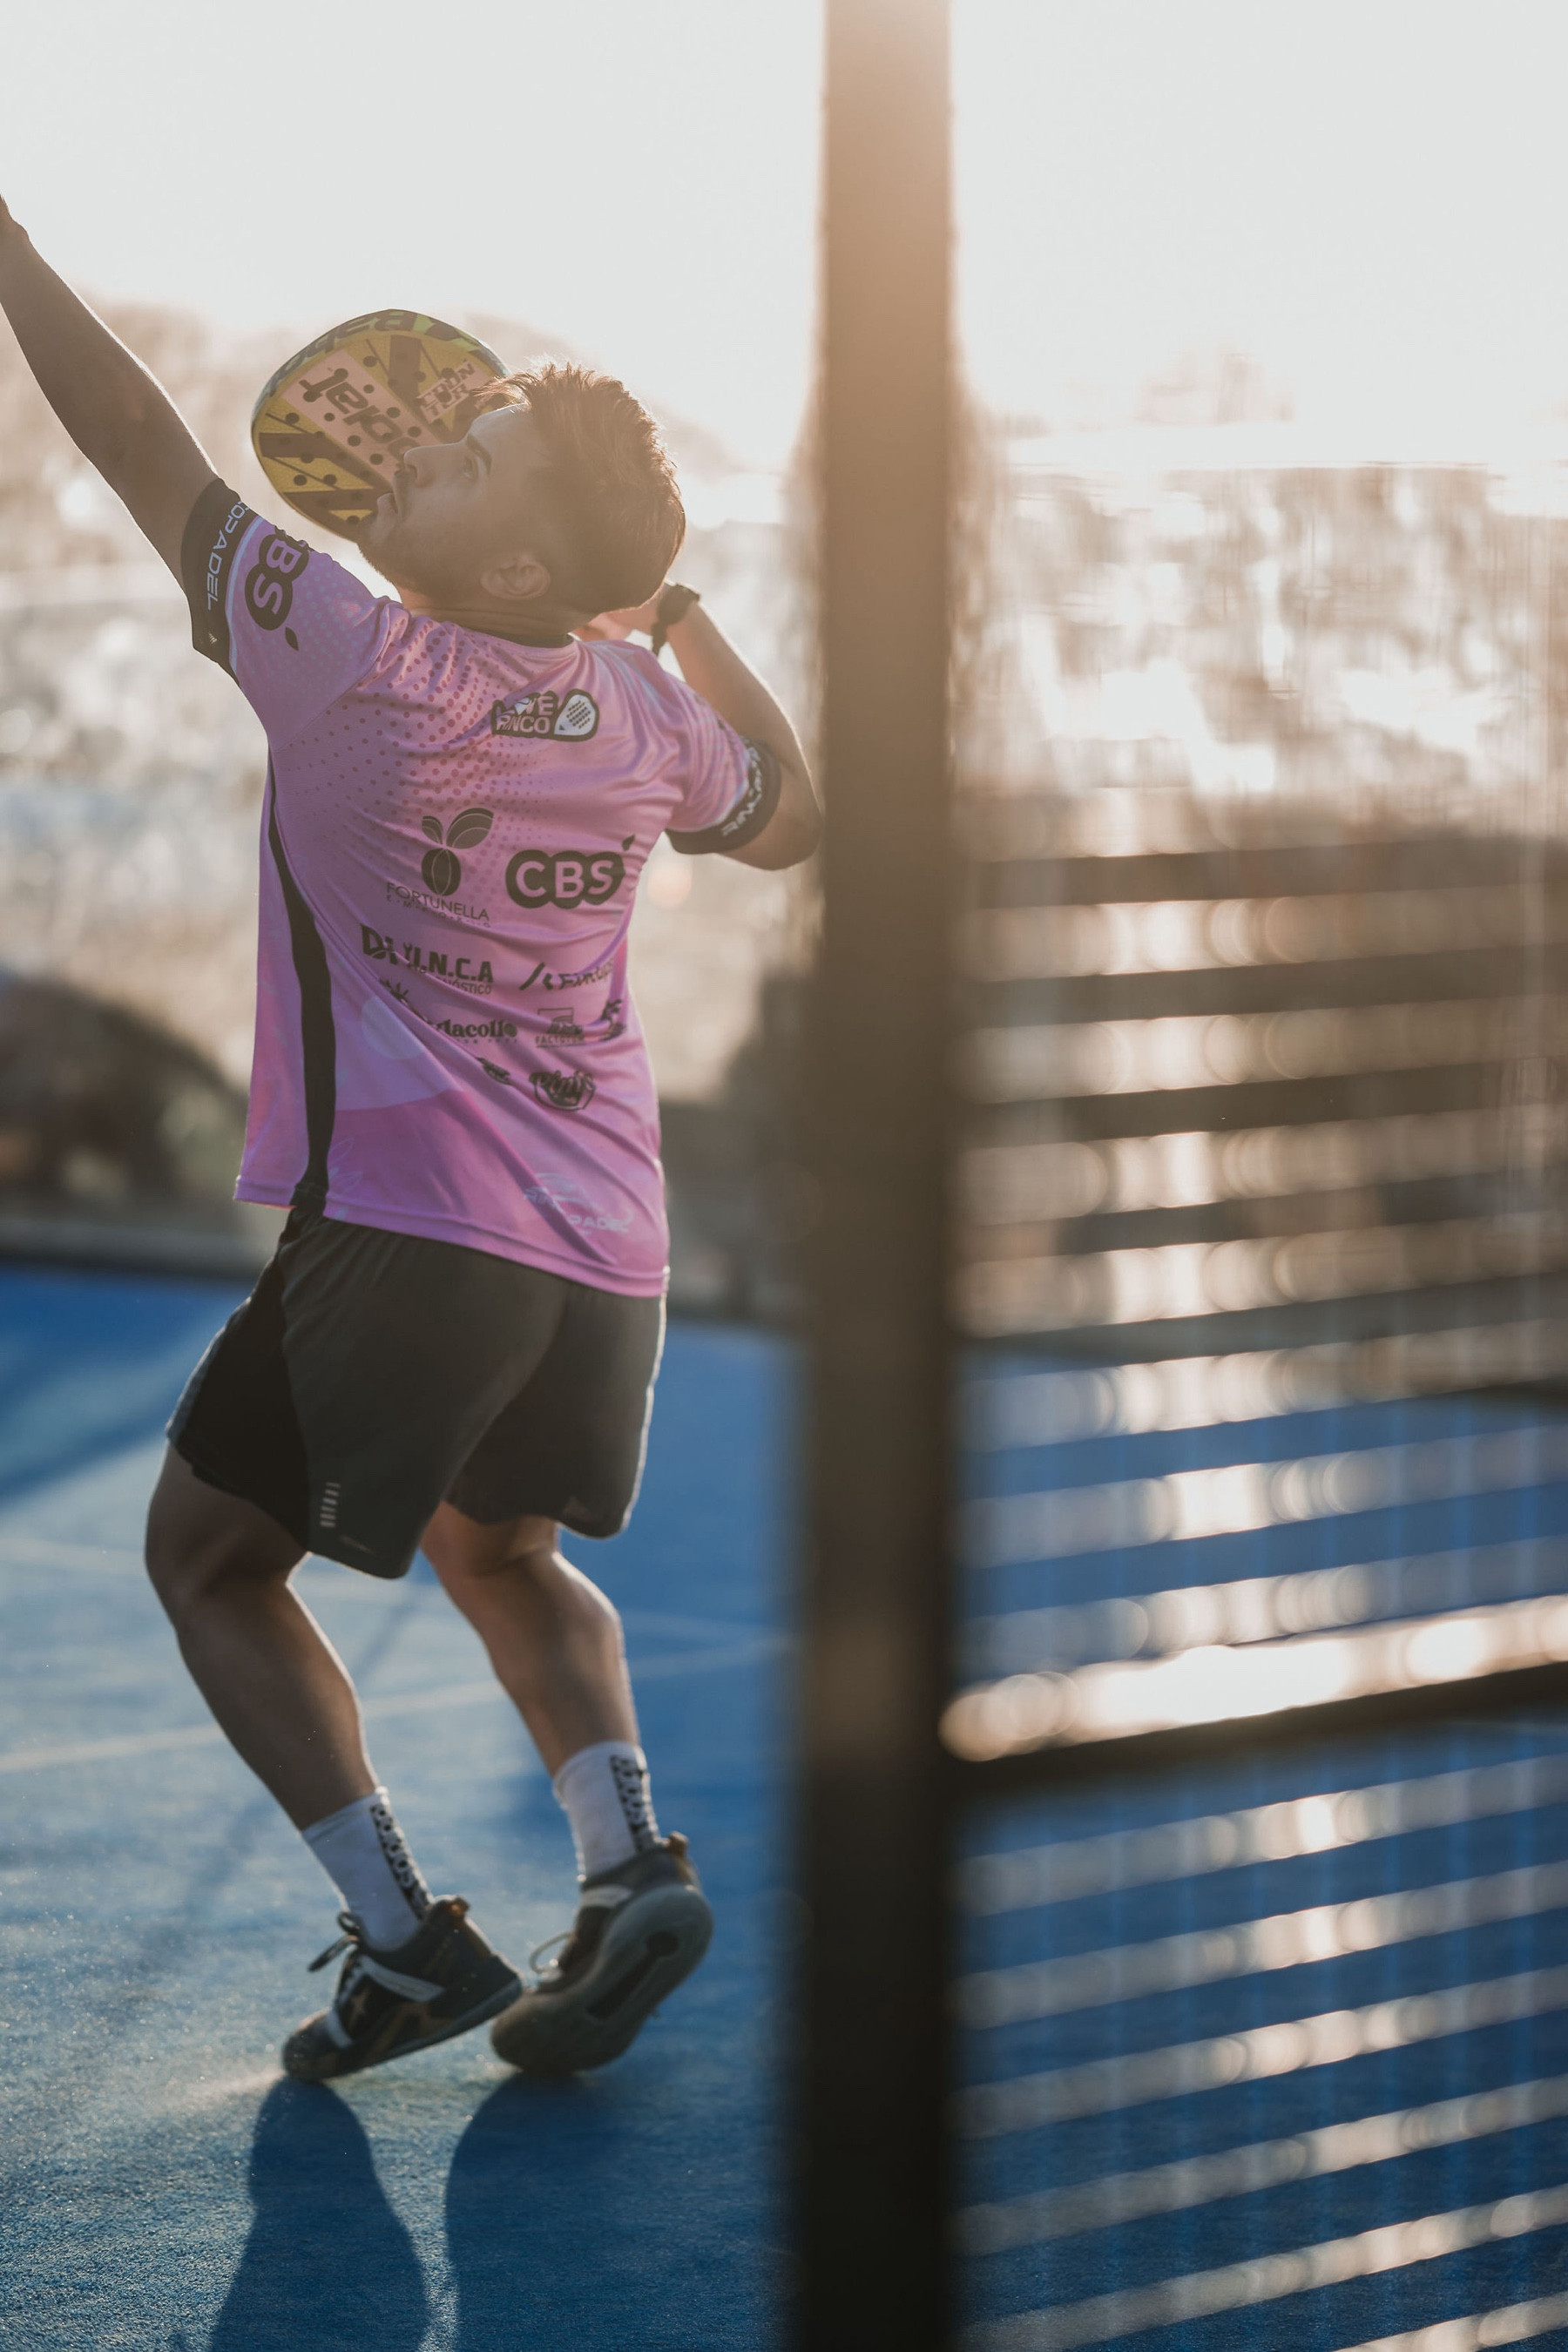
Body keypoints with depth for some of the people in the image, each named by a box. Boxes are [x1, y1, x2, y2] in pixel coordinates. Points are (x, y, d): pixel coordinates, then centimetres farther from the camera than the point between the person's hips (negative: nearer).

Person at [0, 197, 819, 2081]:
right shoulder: (641, 713, 3)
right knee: (498, 1550, 30)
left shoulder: (356, 666, -13)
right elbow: (787, 817, 25)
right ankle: (628, 1858, 4)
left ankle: (402, 1938, -1)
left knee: (206, 1558, 14)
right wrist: (671, 605, 26)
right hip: (606, 1248, 6)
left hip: (404, 1232, -6)